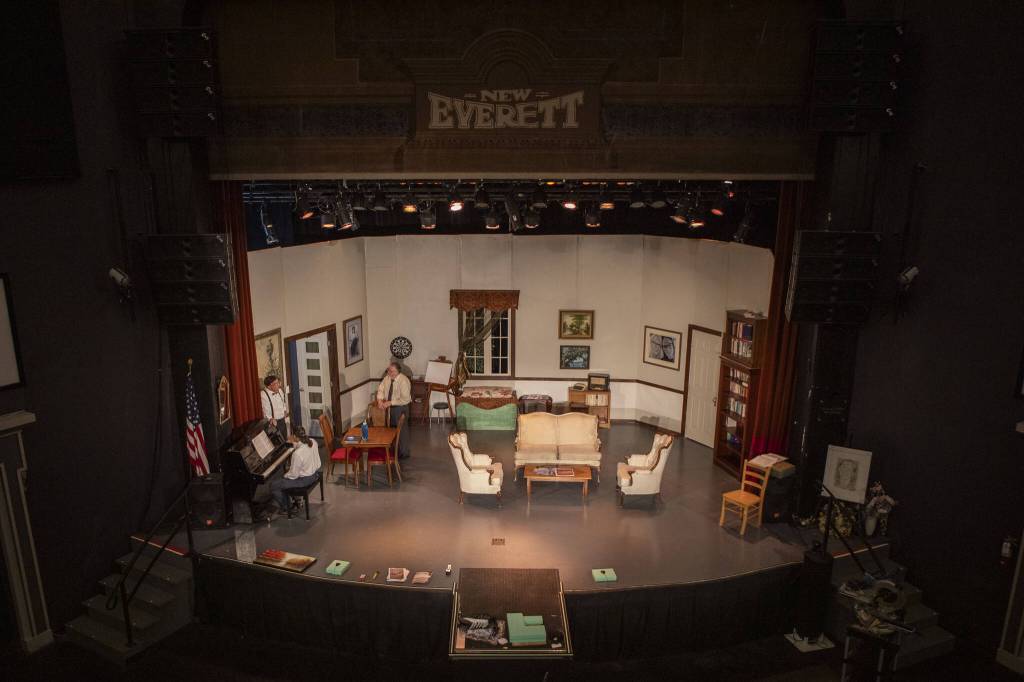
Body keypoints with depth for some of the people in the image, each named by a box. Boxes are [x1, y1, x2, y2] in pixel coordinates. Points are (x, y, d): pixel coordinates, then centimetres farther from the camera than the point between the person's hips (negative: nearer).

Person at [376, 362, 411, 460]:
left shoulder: (404, 381, -25)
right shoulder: (387, 378, -3)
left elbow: (405, 399, -27)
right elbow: (380, 389, 8)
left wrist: (390, 403, -25)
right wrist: (380, 400, -11)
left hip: (401, 408, -7)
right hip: (390, 407, 7)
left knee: (402, 430, 6)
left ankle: (404, 453, 23)